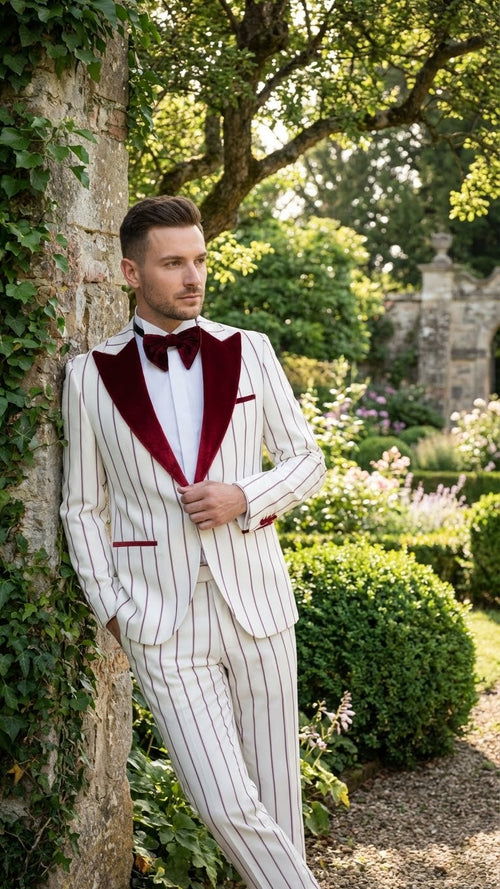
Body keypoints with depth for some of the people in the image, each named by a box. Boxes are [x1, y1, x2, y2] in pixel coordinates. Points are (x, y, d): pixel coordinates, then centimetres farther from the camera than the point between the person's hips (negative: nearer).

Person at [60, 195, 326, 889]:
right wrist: (111, 610, 1)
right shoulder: (91, 375, 1)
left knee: (276, 793, 10)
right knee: (227, 805, -9)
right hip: (163, 623, -2)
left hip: (256, 604, 2)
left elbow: (306, 460, 9)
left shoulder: (249, 352, 4)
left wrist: (244, 498, -11)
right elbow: (82, 506, 8)